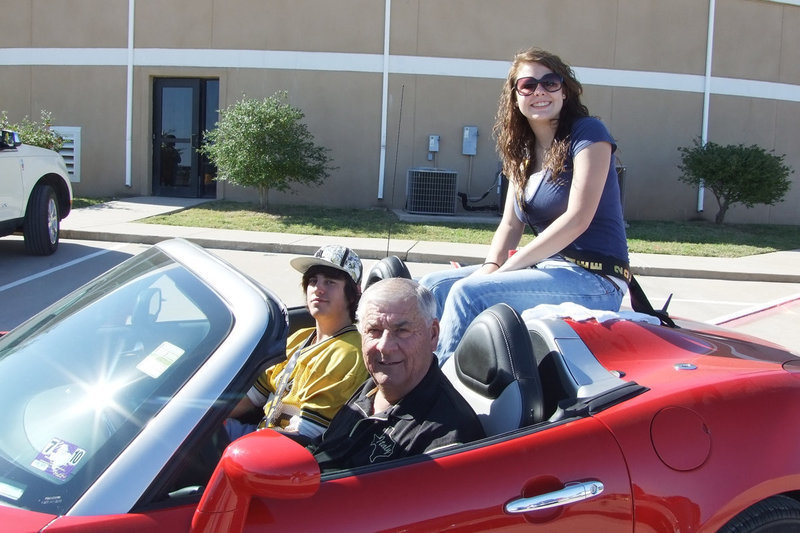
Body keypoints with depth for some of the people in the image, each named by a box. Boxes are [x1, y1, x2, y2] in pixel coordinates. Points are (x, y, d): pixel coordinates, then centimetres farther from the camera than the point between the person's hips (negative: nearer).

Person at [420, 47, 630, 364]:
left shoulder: (587, 133, -8)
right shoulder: (522, 150, 14)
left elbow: (577, 219, -17)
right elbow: (511, 223, 12)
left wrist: (506, 268, -18)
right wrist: (490, 266, -9)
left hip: (594, 279, -8)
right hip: (547, 267, 8)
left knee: (468, 292, -26)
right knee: (433, 286, -2)